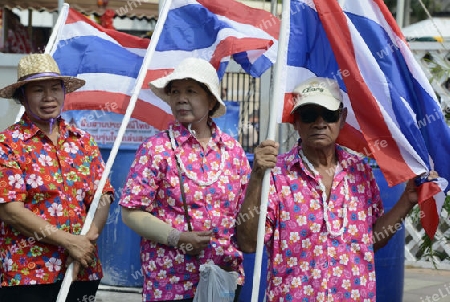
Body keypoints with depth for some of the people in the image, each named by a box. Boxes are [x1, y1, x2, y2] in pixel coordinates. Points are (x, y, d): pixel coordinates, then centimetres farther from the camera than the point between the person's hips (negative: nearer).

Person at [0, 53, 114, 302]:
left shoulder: (83, 142, 10)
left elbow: (102, 199, 6)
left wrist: (88, 238, -14)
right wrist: (68, 241, -16)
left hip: (83, 273, 4)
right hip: (27, 277, -4)